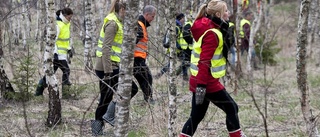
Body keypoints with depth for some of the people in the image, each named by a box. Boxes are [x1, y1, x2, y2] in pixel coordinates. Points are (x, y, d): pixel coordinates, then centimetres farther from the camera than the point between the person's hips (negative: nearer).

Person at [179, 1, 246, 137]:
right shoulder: (212, 34, -18)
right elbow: (204, 61, -24)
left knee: (196, 116, 11)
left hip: (199, 81, 9)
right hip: (208, 82, -9)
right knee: (232, 108, 3)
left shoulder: (206, 28, 12)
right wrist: (202, 85, -26)